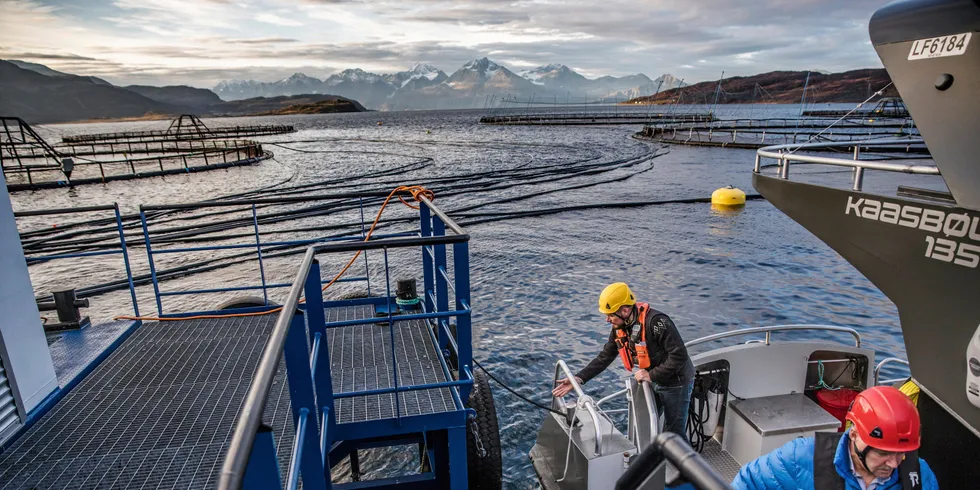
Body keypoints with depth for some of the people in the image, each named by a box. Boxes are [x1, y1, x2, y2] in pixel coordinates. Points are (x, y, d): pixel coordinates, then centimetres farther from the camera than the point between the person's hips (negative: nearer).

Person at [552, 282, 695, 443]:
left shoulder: (656, 322, -30)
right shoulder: (619, 327, -5)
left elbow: (679, 355, -29)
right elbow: (604, 357, -1)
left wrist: (651, 375, -25)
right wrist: (579, 379, -11)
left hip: (675, 382, -8)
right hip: (652, 381, 8)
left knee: (673, 433, 1)